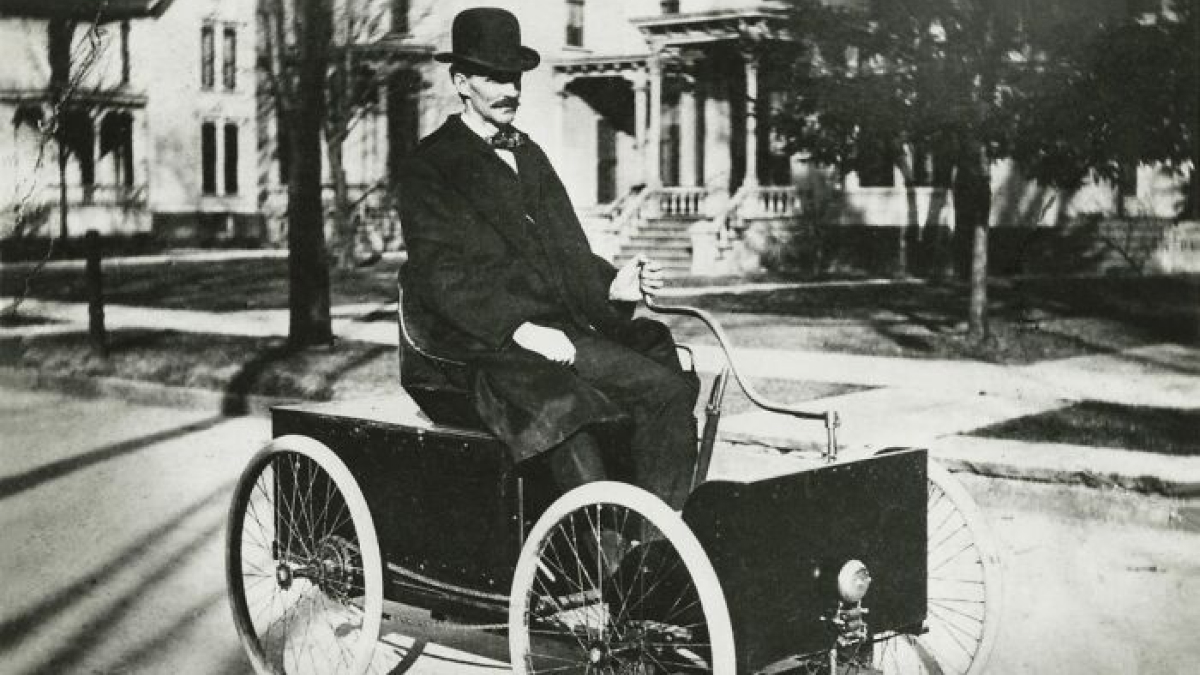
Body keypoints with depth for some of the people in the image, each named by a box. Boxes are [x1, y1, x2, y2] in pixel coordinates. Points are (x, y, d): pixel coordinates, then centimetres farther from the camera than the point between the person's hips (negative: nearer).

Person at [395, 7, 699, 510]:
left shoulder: (529, 156, 25)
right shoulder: (428, 167, 2)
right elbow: (441, 275, -10)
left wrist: (610, 286, -2)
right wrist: (521, 330, -23)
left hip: (559, 329, 6)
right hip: (483, 346, -6)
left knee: (671, 388, -18)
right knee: (567, 412, -34)